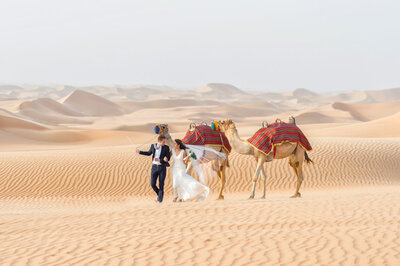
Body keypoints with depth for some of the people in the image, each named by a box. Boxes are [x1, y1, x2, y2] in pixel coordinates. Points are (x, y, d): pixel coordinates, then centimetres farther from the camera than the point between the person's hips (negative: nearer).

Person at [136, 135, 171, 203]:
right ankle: (159, 194, 25)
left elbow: (168, 159, -10)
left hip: (162, 167, -2)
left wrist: (158, 160, -20)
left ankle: (160, 199, 12)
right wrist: (140, 152, 13)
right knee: (153, 184, -3)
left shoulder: (166, 147, -6)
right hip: (154, 167, 2)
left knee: (161, 185, -4)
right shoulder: (153, 146, 2)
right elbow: (149, 153, 20)